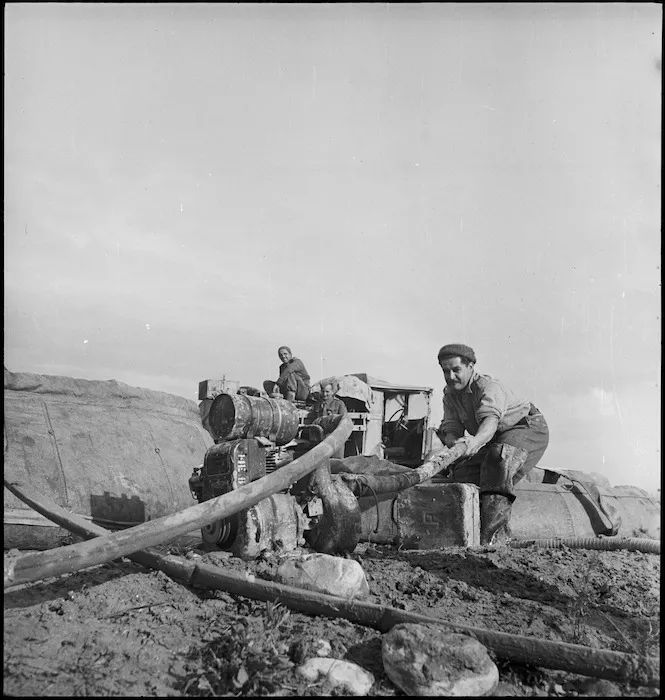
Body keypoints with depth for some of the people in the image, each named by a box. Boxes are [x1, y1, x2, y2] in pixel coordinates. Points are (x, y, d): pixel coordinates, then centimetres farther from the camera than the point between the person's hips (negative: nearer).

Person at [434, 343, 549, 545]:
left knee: (498, 461, -34)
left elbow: (490, 420, -50)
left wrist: (476, 441, -71)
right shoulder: (450, 394, -7)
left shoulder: (489, 387, -31)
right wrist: (453, 441, -41)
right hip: (496, 441, 8)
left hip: (529, 428, -8)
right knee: (463, 472, -7)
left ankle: (495, 535, -39)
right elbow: (451, 429, -16)